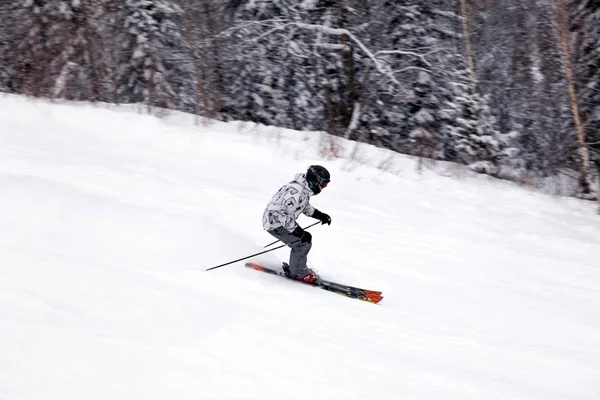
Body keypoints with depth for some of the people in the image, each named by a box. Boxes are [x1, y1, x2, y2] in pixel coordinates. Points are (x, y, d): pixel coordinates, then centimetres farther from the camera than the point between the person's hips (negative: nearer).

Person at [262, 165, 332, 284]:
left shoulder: (305, 188, 1)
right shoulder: (296, 192, -31)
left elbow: (305, 206, 21)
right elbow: (282, 213, -34)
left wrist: (320, 215, 10)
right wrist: (298, 231, -34)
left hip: (282, 219, 10)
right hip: (274, 223, -10)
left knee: (306, 238, 13)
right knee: (302, 243, -12)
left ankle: (297, 268, 26)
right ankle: (297, 273, 7)